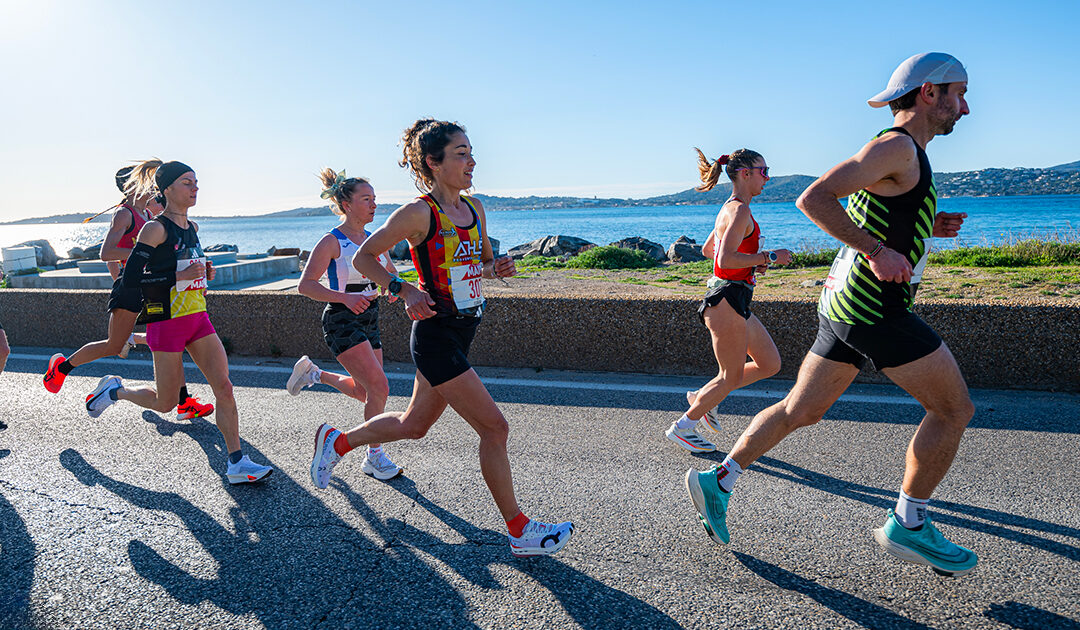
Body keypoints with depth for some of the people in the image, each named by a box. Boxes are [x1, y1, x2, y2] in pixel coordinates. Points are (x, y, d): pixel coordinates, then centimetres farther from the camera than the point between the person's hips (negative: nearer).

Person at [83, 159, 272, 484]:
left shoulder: (191, 227, 11)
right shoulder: (156, 228, -11)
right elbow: (130, 277, -16)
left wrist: (203, 272, 7)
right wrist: (180, 276, -22)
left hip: (198, 318, 6)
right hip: (167, 322, -6)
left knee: (223, 386, -6)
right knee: (165, 402, 7)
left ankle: (237, 463, -3)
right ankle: (114, 390, 37)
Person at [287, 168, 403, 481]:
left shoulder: (373, 240, 8)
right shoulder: (332, 242, -12)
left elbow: (391, 273, 22)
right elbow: (306, 285, -16)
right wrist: (345, 297, -29)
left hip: (369, 320, 8)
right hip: (342, 323, -8)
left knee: (364, 391, 13)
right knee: (379, 387, -15)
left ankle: (315, 374, 38)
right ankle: (374, 457, 1)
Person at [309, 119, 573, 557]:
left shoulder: (474, 208, 8)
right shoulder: (419, 213, -13)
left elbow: (483, 261, 21)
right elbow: (363, 258, -6)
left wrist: (497, 268, -1)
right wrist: (404, 291, -17)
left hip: (462, 334, 8)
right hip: (435, 336, -8)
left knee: (414, 425, 21)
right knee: (494, 427, -6)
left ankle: (337, 441, 44)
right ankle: (519, 531, 8)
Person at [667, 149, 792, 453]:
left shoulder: (731, 208, 16)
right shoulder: (740, 210, -15)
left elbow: (708, 249, 26)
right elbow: (726, 260, -25)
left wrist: (752, 262, 19)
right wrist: (769, 257, -16)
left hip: (733, 302, 10)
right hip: (728, 300, -10)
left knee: (770, 364, 15)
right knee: (731, 377, 2)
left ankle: (702, 397, 24)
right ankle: (683, 426, 16)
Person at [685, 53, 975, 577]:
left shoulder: (900, 152, 22)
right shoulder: (897, 146, -10)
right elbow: (814, 199, -21)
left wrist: (926, 227, 18)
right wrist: (878, 250, -23)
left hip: (843, 301, 10)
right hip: (872, 304, -10)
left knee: (799, 410, 13)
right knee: (954, 409, 3)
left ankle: (718, 480, 17)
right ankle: (907, 524, 12)